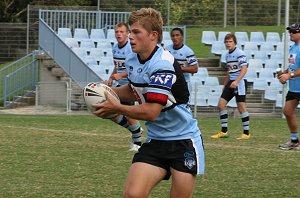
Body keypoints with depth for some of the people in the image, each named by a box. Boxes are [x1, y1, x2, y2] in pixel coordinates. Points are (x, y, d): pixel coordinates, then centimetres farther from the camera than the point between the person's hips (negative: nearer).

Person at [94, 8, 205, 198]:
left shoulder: (163, 65, -22)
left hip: (184, 142, -6)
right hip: (155, 141, 6)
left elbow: (151, 112, -25)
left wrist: (116, 108, -14)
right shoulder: (132, 60, 2)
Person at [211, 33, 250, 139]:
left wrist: (236, 81, -29)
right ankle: (224, 131, 10)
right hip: (231, 82, 9)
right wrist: (225, 85, 26)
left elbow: (244, 69, -19)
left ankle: (246, 133, 0)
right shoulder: (228, 55, 15)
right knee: (221, 104, 3)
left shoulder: (240, 53, -10)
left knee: (241, 106, -7)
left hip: (240, 82, -9)